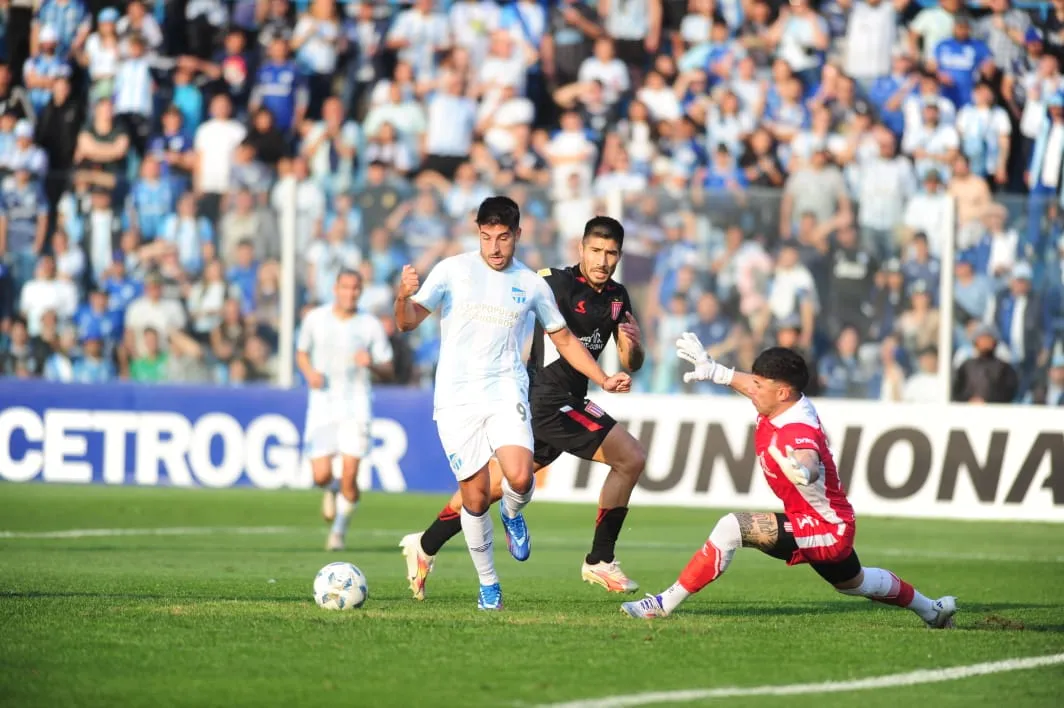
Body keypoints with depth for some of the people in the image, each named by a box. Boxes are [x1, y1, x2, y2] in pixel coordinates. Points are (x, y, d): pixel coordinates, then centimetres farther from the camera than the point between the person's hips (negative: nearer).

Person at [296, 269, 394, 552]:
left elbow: (388, 370, 4)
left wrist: (371, 364, -18)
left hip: (355, 408, -1)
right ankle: (330, 491, 30)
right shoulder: (315, 319, 2)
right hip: (322, 406, 1)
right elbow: (301, 353, 17)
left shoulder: (371, 325, -1)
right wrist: (309, 372, -5)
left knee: (349, 477, -11)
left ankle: (339, 532, 10)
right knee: (321, 476, -8)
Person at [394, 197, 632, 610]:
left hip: (506, 393, 1)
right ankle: (488, 584, 17)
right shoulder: (453, 270, 2)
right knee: (475, 496, -3)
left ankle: (512, 514, 14)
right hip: (456, 398, -1)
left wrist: (604, 379, 12)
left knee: (520, 478, -23)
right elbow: (409, 322, -3)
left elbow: (564, 339, 21)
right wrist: (404, 297, -26)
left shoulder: (531, 284, 8)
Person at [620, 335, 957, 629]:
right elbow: (747, 384, 17)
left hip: (824, 529, -10)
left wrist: (802, 470, -77)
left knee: (732, 528, -24)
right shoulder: (782, 403, -6)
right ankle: (932, 610, 56)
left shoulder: (797, 431, -32)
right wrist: (712, 370, 18)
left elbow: (809, 464, -55)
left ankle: (665, 604, -20)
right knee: (853, 583, 36)